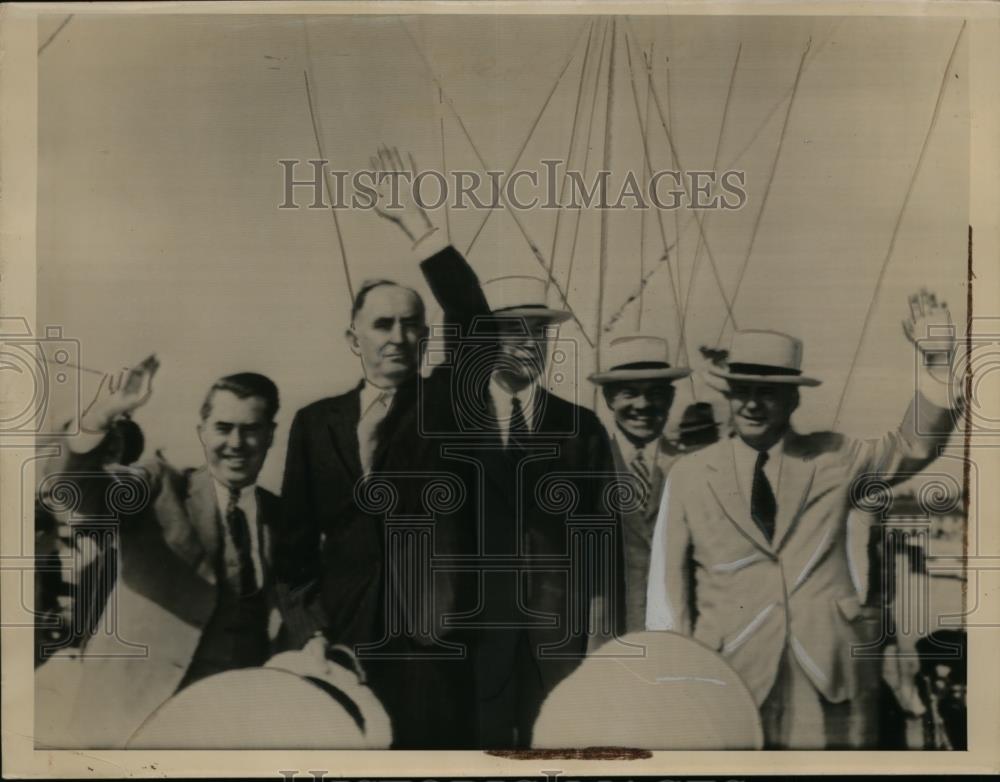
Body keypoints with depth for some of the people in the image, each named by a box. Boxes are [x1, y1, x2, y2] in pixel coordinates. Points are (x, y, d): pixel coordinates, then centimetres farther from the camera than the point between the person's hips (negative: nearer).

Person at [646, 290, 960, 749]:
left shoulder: (833, 460, 8)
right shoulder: (688, 478, 1)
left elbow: (914, 445, 9)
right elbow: (667, 587, 3)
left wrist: (935, 363, -5)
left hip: (825, 684, 1)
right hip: (728, 683, -1)